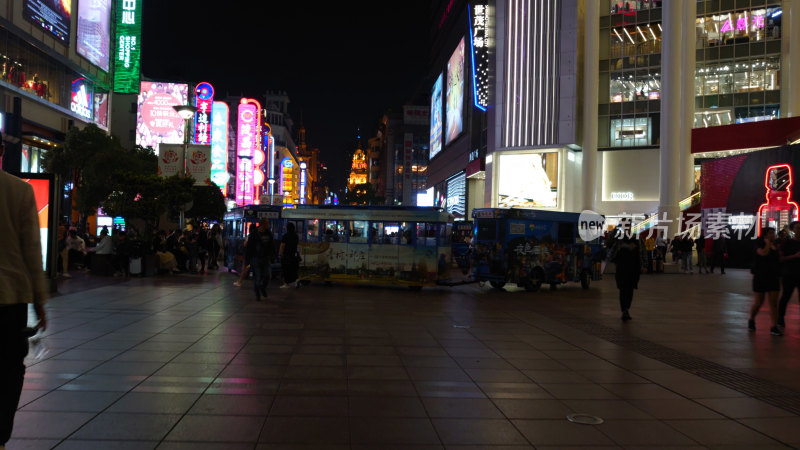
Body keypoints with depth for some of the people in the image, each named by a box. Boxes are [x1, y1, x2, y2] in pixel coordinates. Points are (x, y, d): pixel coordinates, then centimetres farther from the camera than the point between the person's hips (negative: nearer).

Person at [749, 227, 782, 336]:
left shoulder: (775, 246, 13)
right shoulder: (760, 244, -5)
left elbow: (779, 259, 24)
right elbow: (764, 253, -26)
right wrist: (767, 243, -13)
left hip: (773, 277, 5)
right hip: (761, 277, -5)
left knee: (774, 303, -2)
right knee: (758, 302, 2)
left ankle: (774, 327, -2)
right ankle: (751, 321, 27)